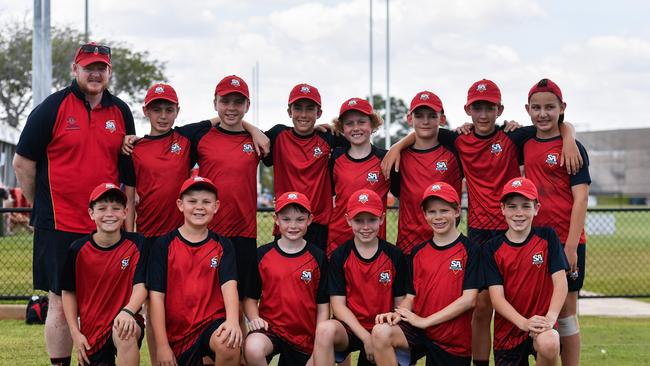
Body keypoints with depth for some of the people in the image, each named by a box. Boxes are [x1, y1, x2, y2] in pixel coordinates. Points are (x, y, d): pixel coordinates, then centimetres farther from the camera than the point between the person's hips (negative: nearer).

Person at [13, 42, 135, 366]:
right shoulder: (52, 108, -2)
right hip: (60, 227, -3)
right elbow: (23, 162, 2)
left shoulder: (120, 112, 10)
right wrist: (40, 208, 6)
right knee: (61, 304, 0)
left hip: (107, 227, 4)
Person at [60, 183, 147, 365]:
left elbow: (140, 286, -12)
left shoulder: (136, 243, -6)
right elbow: (68, 292, 6)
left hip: (123, 321, -3)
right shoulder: (78, 249, -3)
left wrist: (128, 311, -33)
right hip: (91, 330, 3)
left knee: (125, 332, -36)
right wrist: (75, 333, -2)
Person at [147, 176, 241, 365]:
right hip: (176, 331, 1)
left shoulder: (222, 246, 4)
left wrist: (233, 320, -31)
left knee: (228, 344, -32)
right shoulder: (164, 245, 1)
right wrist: (162, 346, -9)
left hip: (212, 323, -1)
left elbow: (229, 284, -10)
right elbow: (156, 295, -3)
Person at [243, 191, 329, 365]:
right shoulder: (262, 255, 2)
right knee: (253, 349, -33)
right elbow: (250, 298, 7)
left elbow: (323, 305, 3)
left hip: (306, 336, 2)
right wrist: (254, 318, -13)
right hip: (270, 327, -1)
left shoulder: (318, 258, 1)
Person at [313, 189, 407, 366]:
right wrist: (365, 336, -16)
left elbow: (400, 303, 4)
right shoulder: (339, 256, 2)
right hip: (349, 328, 0)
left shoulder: (395, 256, 3)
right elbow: (338, 305, -3)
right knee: (325, 329, -34)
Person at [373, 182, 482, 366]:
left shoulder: (469, 250, -5)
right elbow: (411, 297, 9)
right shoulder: (418, 253, 9)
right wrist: (397, 314, -15)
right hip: (419, 331, 3)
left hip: (453, 340, -3)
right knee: (381, 332, -27)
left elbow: (469, 299, -13)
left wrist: (425, 321, -15)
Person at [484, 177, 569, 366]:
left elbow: (560, 282, -7)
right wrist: (524, 322, -25)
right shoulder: (492, 248, -1)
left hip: (541, 324, -2)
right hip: (507, 329, 2)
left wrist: (550, 318, -23)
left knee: (548, 344, -35)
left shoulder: (547, 237, -1)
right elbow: (496, 297, -8)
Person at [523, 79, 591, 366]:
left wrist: (571, 247, -16)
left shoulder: (572, 148, -6)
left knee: (565, 312, 1)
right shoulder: (525, 145, 9)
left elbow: (580, 198, -10)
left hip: (566, 243, -5)